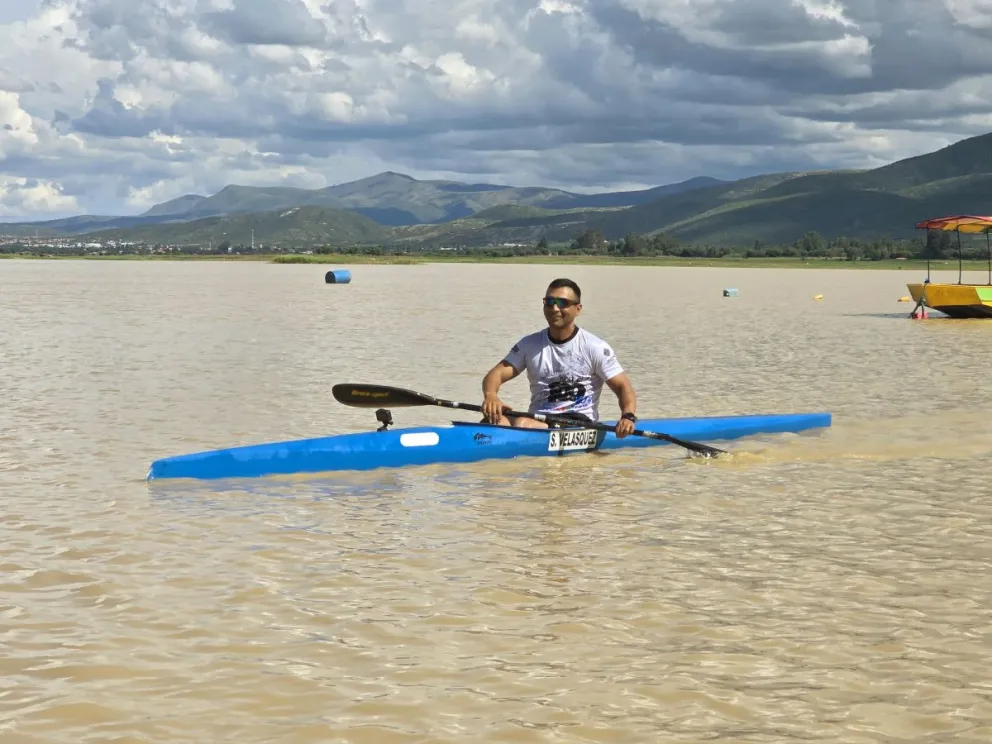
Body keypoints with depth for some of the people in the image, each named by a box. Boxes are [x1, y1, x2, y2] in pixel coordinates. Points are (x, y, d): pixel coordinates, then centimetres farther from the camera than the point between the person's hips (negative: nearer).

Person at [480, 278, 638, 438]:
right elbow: (497, 373, 4)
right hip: (536, 421, 4)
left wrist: (628, 417, -22)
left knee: (521, 424, -34)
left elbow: (623, 387, 0)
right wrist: (490, 395, -21)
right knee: (493, 420, -30)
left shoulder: (595, 348, 1)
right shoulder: (529, 345, 12)